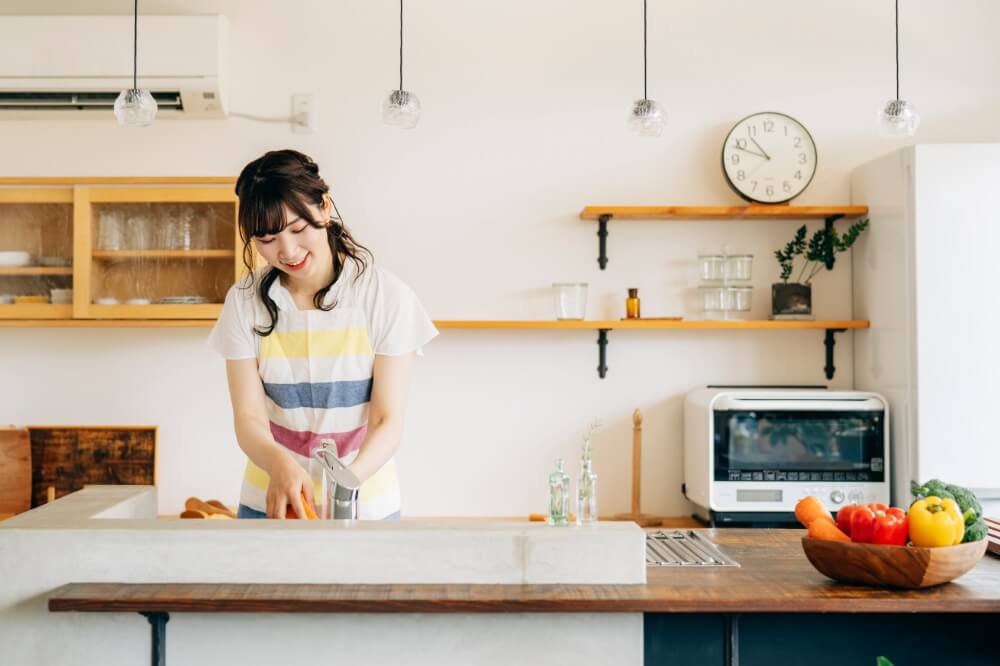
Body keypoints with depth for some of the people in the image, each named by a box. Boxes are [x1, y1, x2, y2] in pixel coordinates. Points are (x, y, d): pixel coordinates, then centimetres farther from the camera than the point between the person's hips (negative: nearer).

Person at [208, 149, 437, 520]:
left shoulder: (386, 296, -12)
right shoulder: (245, 301, -5)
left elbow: (388, 421, -13)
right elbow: (248, 417, -10)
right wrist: (279, 462, -31)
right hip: (271, 502, 2)